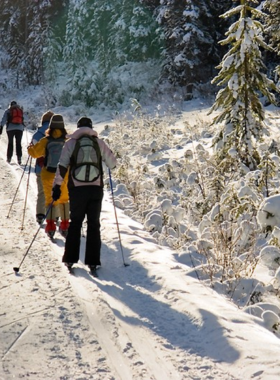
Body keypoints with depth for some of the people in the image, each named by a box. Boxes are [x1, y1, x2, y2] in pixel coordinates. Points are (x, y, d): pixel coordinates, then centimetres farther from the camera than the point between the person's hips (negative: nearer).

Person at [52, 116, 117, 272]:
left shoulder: (71, 142, 3)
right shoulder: (99, 143, 6)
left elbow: (62, 166, -4)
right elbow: (113, 163, 10)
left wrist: (57, 186, -1)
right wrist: (104, 159, 32)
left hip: (77, 188, 0)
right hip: (96, 188, 0)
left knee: (75, 223, 13)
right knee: (94, 225, 8)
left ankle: (70, 259, 10)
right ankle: (93, 261, 5)